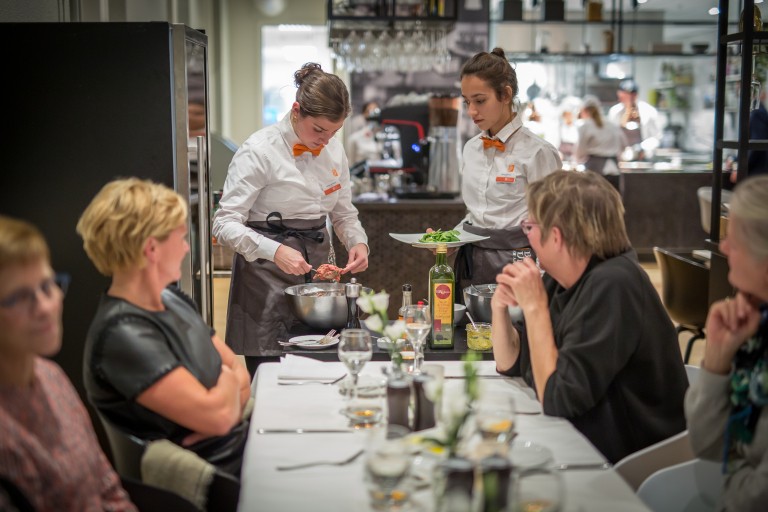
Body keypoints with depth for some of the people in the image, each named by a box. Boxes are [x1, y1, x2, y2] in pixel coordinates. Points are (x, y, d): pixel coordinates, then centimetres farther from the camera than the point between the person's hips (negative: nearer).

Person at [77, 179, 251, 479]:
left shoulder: (172, 299, 5)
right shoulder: (122, 333, -22)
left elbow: (240, 374, 9)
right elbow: (216, 415, -26)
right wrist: (228, 381, -4)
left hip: (245, 446, 8)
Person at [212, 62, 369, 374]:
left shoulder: (333, 150, 6)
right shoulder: (260, 151, -13)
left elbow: (343, 213, 17)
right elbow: (225, 224, -17)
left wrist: (357, 241, -5)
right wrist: (275, 251, -31)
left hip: (317, 266, 6)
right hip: (268, 277, -6)